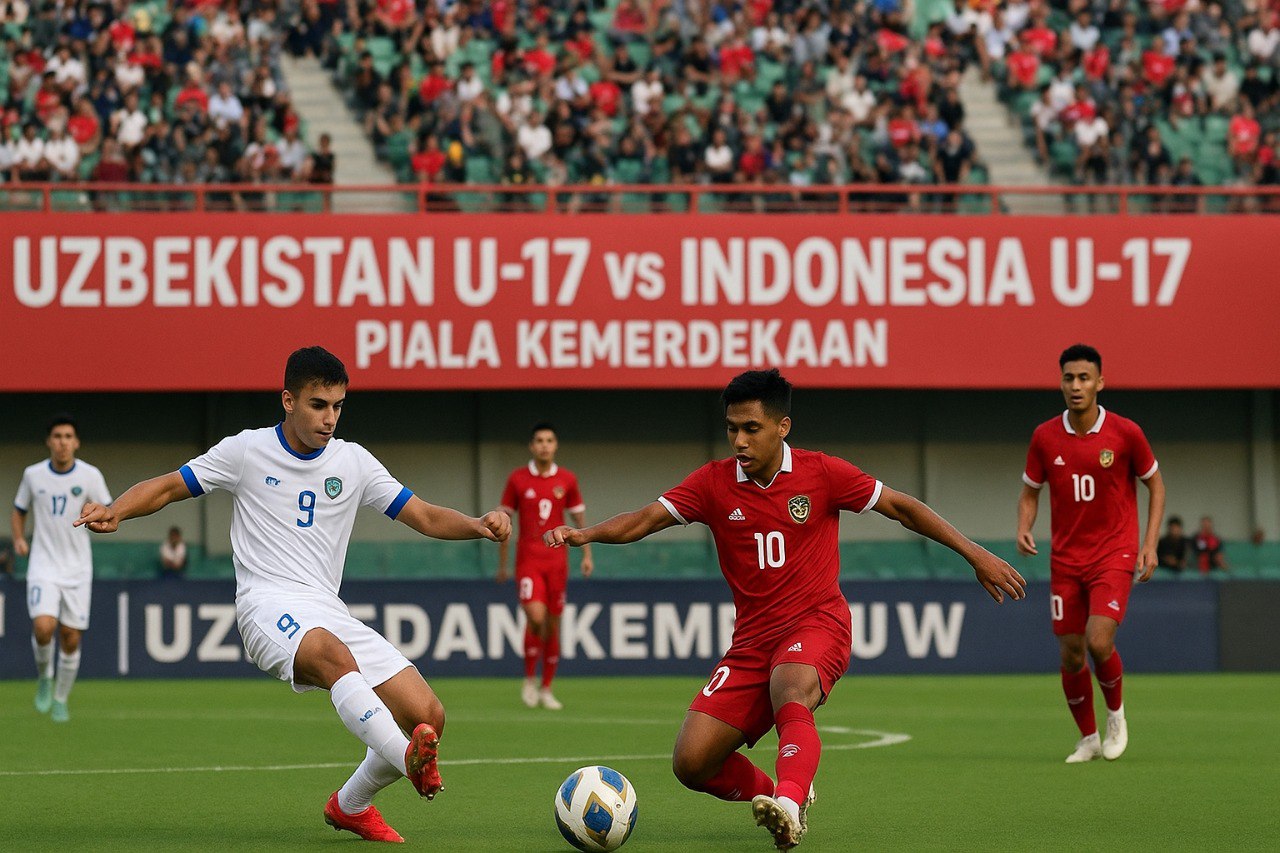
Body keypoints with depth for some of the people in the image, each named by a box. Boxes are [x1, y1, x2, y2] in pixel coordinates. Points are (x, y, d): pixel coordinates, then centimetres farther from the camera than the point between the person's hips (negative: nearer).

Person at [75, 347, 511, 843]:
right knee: (335, 655, -40)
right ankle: (410, 759, -57)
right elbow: (166, 488, 8)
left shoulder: (353, 462, 12)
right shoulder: (246, 451, 4)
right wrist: (114, 512, -12)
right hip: (268, 605, -5)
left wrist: (478, 526, -8)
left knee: (427, 716, -8)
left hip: (329, 612, 5)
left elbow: (426, 517, 11)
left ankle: (350, 806, 15)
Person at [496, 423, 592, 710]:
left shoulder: (567, 480, 5)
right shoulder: (517, 479, 1)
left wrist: (587, 555, 4)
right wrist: (502, 565, 6)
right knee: (536, 616, -20)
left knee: (553, 624, 4)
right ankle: (529, 679, -2)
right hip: (528, 560, -2)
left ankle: (547, 689, 15)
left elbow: (579, 519, 13)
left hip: (556, 561, 2)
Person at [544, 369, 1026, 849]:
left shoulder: (821, 474, -2)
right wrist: (586, 534, -25)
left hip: (817, 625, -4)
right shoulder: (714, 483, 2)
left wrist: (975, 555, 4)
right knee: (692, 764, -9)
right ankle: (779, 796, 17)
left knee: (789, 694, -39)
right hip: (752, 640, 4)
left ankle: (787, 804, -60)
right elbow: (646, 519, -6)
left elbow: (902, 508, 5)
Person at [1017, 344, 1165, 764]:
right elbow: (1030, 492, 11)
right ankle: (1088, 738, 23)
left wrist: (1150, 544, -4)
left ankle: (1116, 714, 10)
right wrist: (1023, 528, -10)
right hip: (1065, 560, 3)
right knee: (1071, 656, 2)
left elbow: (1155, 484, 5)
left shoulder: (1125, 433, -7)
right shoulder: (1045, 437, -1)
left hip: (1114, 555, -3)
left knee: (1099, 643, -19)